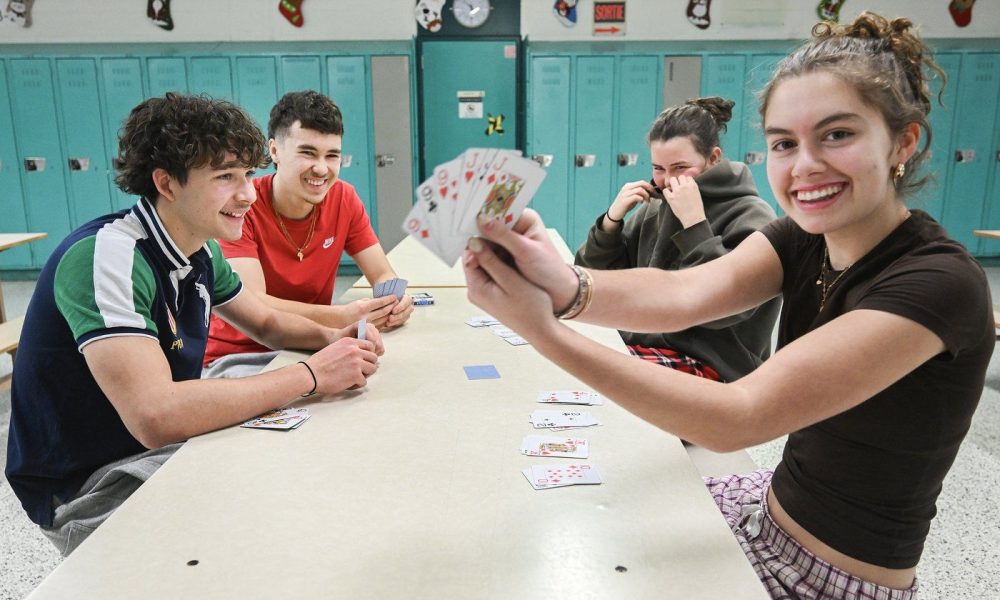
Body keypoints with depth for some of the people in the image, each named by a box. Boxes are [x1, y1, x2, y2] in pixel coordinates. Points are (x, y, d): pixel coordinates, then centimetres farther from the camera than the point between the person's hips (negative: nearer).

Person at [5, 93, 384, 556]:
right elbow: (157, 415, -37)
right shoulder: (106, 257, -27)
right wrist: (312, 374, -30)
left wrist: (331, 338, -8)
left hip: (160, 448, 8)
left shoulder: (201, 251, 0)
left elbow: (266, 323, 14)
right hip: (86, 490, -8)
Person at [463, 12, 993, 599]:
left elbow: (739, 418, -35)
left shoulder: (940, 283, -27)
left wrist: (546, 332, -42)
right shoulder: (802, 238, -6)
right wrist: (565, 288, -45)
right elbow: (682, 293, -24)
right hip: (774, 507, 6)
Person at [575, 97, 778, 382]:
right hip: (637, 345, 6)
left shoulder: (752, 219, -9)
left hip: (709, 367, -6)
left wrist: (694, 222, -23)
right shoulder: (655, 209, 9)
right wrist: (612, 219, -8)